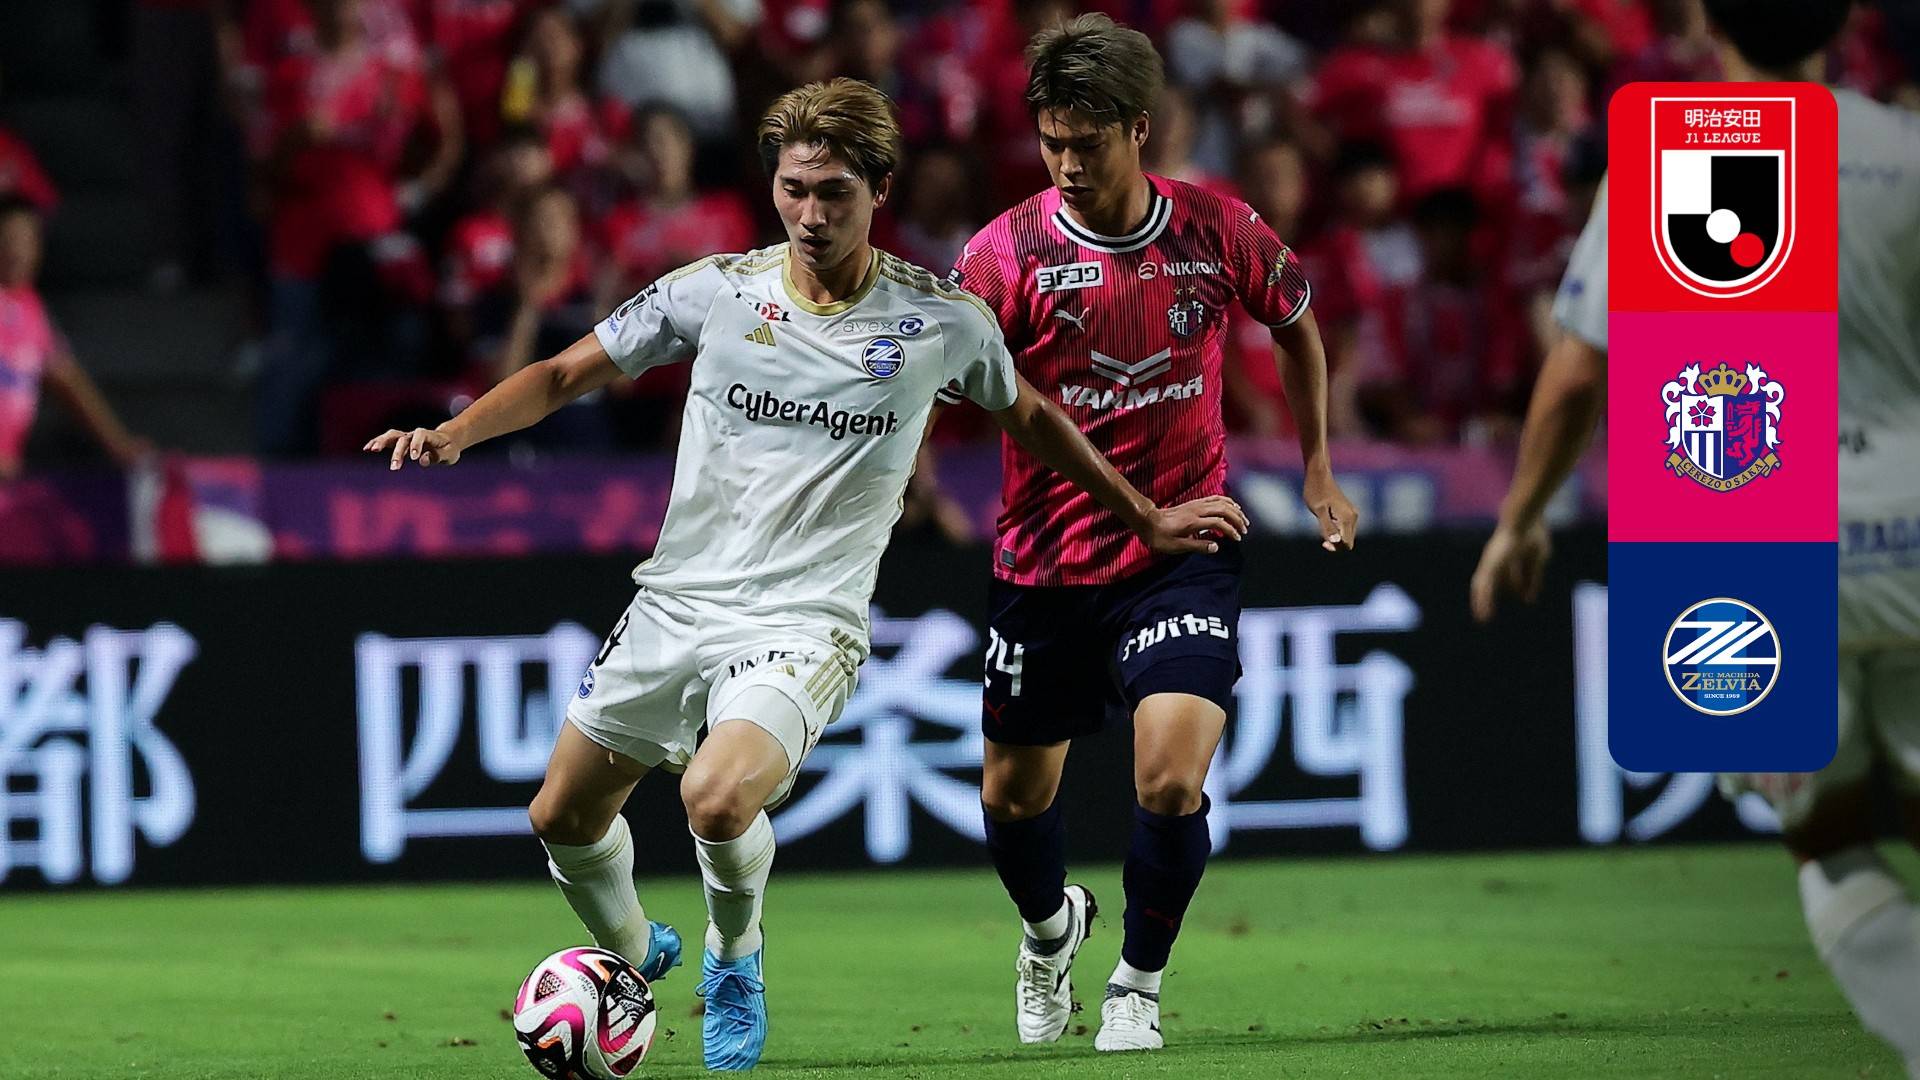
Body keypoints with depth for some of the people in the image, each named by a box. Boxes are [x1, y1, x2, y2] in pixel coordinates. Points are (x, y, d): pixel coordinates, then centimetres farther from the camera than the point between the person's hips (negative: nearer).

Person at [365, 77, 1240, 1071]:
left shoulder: (941, 321, -4)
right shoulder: (715, 292, -3)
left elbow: (1030, 417, 16)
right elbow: (564, 375, 5)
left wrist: (1146, 520, 21)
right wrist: (456, 432, -12)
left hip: (804, 621, -3)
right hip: (675, 604, 3)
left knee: (718, 800, -29)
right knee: (562, 818, 10)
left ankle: (733, 965, 3)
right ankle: (631, 956, 43)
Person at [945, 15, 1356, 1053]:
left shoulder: (1217, 230, -6)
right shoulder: (1010, 251, -11)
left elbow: (1295, 323, 14)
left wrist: (1319, 467, 15)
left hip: (1182, 554, -1)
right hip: (1043, 564, 1)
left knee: (1170, 781, -18)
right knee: (1013, 799, 13)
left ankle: (1137, 982, 8)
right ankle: (1051, 926, 47)